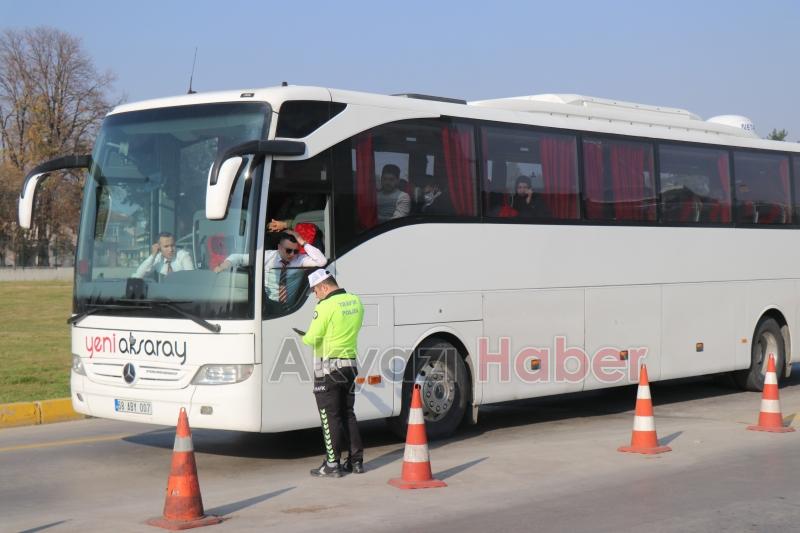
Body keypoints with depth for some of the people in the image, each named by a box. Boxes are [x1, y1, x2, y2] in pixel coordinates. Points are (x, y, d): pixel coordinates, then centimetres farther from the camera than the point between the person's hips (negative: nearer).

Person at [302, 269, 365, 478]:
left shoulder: (326, 306, -17)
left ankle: (332, 464, 3)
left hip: (328, 367, -7)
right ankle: (356, 460, 16)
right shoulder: (356, 301, 6)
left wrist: (304, 338, 7)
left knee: (330, 416, 0)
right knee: (348, 414, 15)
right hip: (350, 364, 7)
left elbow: (313, 338, -15)